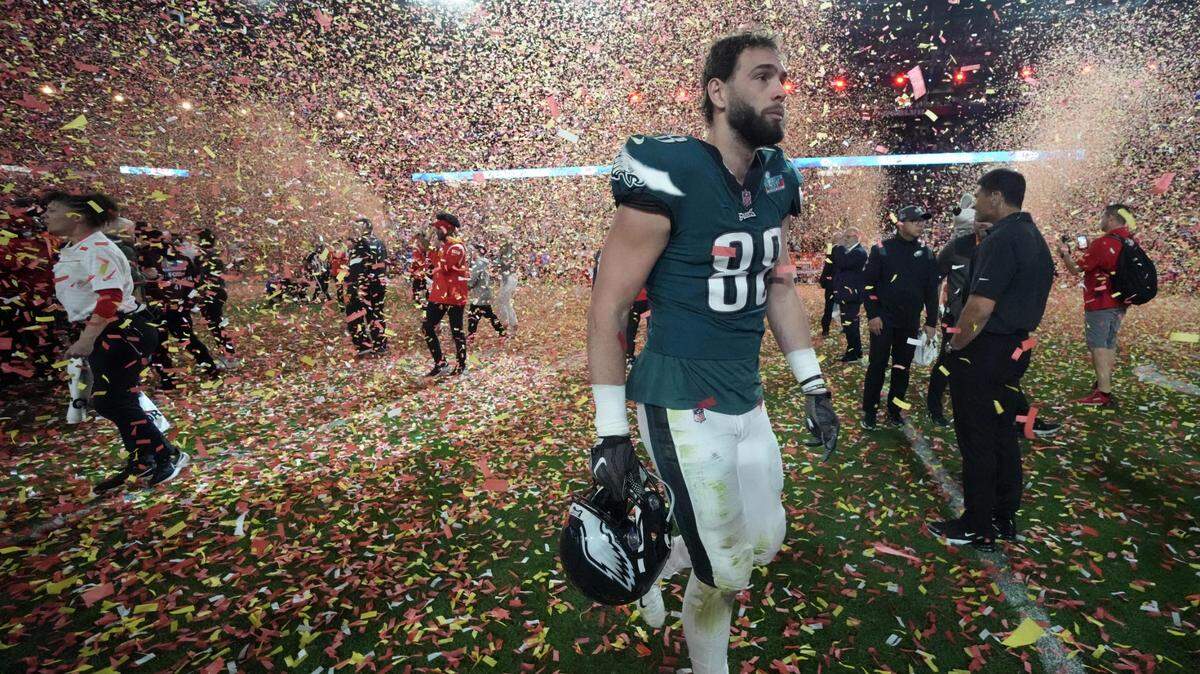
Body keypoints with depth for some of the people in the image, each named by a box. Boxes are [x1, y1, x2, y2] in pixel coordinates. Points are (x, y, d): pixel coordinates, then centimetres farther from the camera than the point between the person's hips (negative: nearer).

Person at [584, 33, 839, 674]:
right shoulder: (670, 175, -17)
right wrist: (611, 433, -15)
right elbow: (608, 307, -15)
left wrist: (812, 385, 14)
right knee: (727, 571, 6)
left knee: (766, 539, 22)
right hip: (683, 403, -8)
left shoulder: (776, 181, 6)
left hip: (746, 398, 8)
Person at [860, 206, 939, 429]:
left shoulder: (926, 254, 7)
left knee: (902, 368, 10)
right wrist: (872, 315, -11)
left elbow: (932, 290, 10)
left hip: (910, 322, 4)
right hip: (883, 319, -4)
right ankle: (869, 411, 10)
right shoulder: (882, 250, -4)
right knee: (877, 365, -1)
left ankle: (894, 410, 22)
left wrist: (931, 322, 7)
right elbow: (868, 284, -5)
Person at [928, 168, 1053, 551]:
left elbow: (980, 307, -25)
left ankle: (977, 529, 10)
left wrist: (954, 348, -13)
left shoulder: (1001, 239, -19)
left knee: (977, 441, 0)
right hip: (1016, 350, 10)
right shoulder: (1035, 238, 14)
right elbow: (1026, 300, 18)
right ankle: (1004, 519, 27)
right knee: (1003, 436, 16)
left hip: (984, 352, -10)